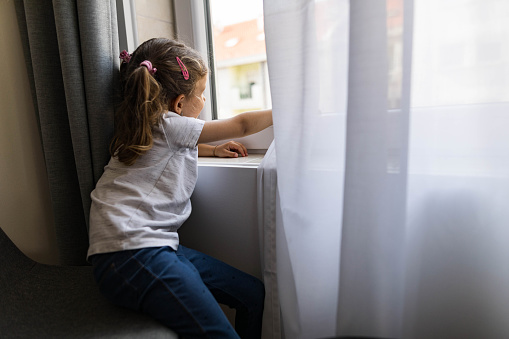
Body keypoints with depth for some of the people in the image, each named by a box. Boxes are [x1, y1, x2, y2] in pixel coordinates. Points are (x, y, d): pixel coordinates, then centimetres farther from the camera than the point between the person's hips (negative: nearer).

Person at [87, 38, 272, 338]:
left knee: (254, 294, 2)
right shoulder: (168, 125, -5)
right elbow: (242, 125, 1)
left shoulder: (147, 128, 21)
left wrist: (212, 150, 30)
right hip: (131, 254, -9)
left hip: (154, 246, 9)